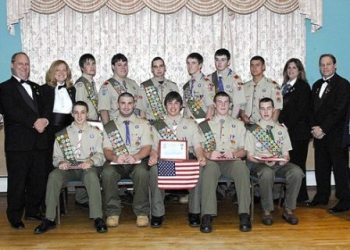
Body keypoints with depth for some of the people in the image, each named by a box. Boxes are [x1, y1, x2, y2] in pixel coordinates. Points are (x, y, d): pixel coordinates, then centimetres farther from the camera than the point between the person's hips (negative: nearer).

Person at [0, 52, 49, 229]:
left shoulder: (36, 88, 22)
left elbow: (44, 109, 17)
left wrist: (44, 121, -6)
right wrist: (34, 122, -17)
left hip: (39, 142, 5)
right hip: (18, 143, -5)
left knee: (40, 179, 8)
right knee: (17, 181, 0)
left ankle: (33, 211, 24)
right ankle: (15, 217, 13)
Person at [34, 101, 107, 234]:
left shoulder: (95, 132, 12)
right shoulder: (62, 134, 14)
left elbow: (100, 155, 3)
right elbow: (56, 156, 12)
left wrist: (91, 161, -19)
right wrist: (61, 162, -12)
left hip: (88, 167, -2)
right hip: (68, 168, 2)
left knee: (91, 175, -37)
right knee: (53, 175, -30)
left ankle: (98, 218, -36)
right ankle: (49, 219, -24)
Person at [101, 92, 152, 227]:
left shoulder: (143, 124, 14)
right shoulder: (109, 126, 15)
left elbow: (147, 148, 1)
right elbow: (107, 149, 5)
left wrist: (135, 157, -21)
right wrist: (115, 157, -20)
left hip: (137, 162, -1)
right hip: (116, 163, 1)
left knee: (142, 172, -35)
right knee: (107, 172, -32)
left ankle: (142, 212, -21)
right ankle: (113, 212, -17)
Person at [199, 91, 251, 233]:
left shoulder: (238, 125, 23)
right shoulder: (205, 125, 19)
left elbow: (244, 150, 14)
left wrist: (234, 154, -8)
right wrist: (208, 154, -13)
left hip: (232, 161, 1)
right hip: (212, 161, -1)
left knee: (242, 167, -36)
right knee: (209, 168, -38)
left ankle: (244, 215, -35)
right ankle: (207, 216, -41)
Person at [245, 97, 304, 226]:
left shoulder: (281, 129, 15)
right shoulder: (252, 130, 5)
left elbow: (286, 154, 12)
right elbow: (250, 156, 0)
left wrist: (284, 160, -12)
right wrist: (265, 161, -18)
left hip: (280, 164, 3)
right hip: (259, 164, -3)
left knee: (296, 171, -28)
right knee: (267, 172, -38)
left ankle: (288, 210, -15)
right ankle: (267, 211, -22)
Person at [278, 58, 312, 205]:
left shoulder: (303, 86, -3)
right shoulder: (285, 86, 17)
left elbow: (301, 110, -11)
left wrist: (287, 125, -13)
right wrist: (281, 124, 2)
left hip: (298, 131, -6)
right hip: (287, 131, 6)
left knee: (297, 163, -3)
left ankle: (301, 197, 7)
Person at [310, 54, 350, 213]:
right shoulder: (317, 85, 17)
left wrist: (323, 129, -15)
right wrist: (314, 127, -2)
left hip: (336, 134, -6)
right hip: (319, 133, 6)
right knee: (321, 166, 10)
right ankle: (322, 196, 21)